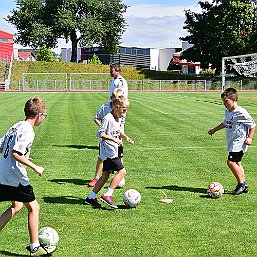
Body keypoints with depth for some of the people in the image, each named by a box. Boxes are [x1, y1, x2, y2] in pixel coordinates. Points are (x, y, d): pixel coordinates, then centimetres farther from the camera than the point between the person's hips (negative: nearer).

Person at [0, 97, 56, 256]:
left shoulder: (16, 126, 10)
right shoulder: (28, 131, -17)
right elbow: (16, 153, -27)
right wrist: (35, 167, -19)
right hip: (15, 178, -9)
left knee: (17, 206, 24)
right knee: (33, 207, 4)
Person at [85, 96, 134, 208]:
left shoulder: (118, 119, 13)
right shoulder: (108, 118, -17)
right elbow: (100, 133, -19)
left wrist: (125, 137, 14)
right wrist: (113, 139, -23)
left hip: (112, 152, 10)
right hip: (109, 152, -10)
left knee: (105, 175, 10)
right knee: (122, 171, -14)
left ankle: (91, 198, 16)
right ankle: (107, 195, -13)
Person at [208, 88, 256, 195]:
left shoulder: (241, 113, -16)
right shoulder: (227, 112, 10)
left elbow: (252, 125, -8)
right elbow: (225, 123, 29)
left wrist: (249, 138, -13)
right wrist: (214, 130, 34)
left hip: (239, 142, -9)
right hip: (232, 142, 9)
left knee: (231, 162, -16)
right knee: (237, 163, 11)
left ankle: (241, 184, -5)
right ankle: (243, 186, 17)